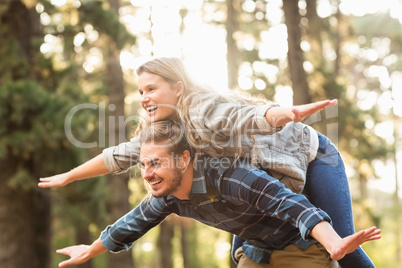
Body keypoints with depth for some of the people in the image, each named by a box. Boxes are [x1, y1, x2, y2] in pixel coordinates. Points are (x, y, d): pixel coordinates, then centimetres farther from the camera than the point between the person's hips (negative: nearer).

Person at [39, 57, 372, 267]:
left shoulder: (205, 108, -31)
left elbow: (252, 117, -50)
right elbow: (120, 156, 2)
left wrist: (286, 115, -71)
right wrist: (68, 177, 8)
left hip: (312, 155, -8)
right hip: (279, 176, 8)